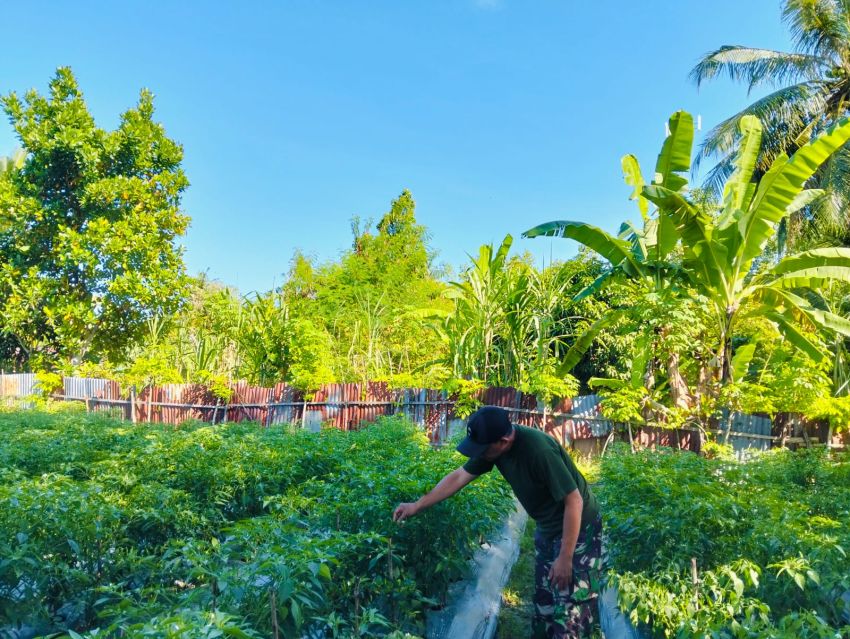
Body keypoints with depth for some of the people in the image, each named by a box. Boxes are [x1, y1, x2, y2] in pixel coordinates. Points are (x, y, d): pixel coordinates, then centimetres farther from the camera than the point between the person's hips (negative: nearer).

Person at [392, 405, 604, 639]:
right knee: (544, 602, 15)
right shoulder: (492, 445, -11)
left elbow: (574, 501, -28)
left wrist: (565, 558, -23)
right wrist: (417, 505, 1)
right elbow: (459, 477, 0)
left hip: (577, 528, -7)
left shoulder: (539, 450, -34)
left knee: (569, 609, -4)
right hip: (547, 528, 7)